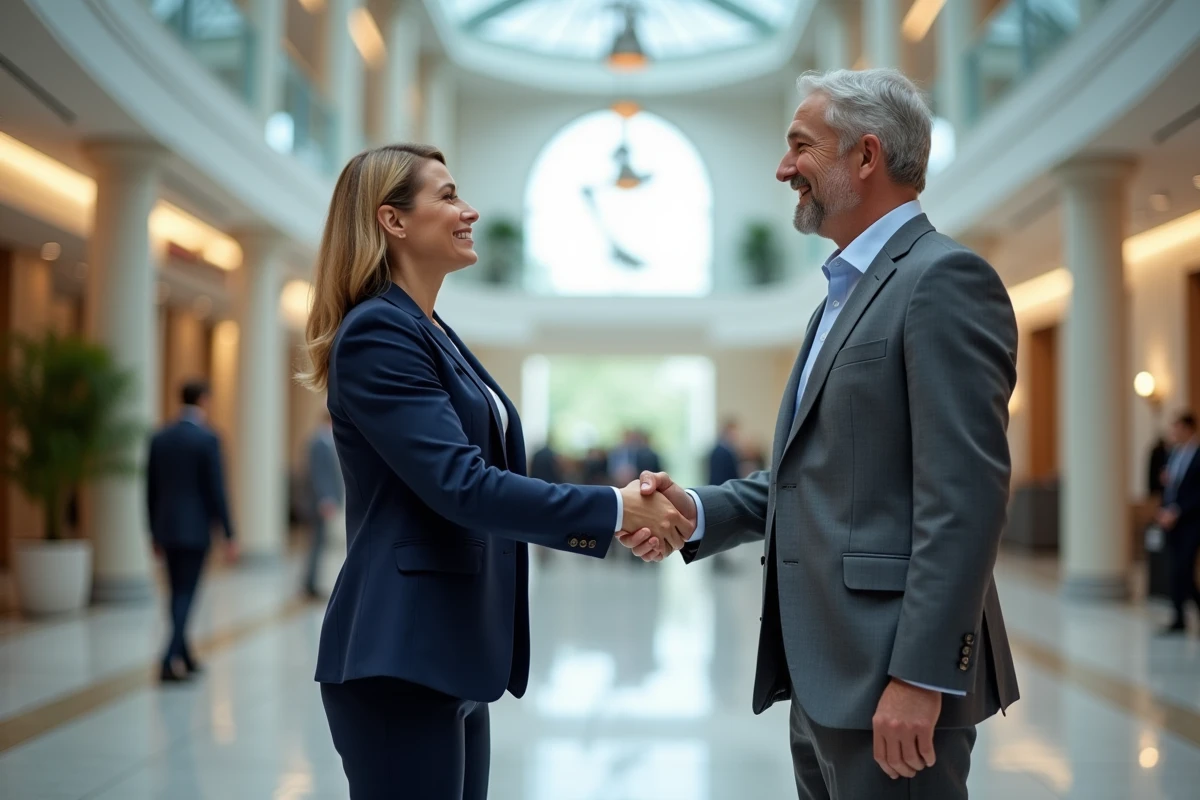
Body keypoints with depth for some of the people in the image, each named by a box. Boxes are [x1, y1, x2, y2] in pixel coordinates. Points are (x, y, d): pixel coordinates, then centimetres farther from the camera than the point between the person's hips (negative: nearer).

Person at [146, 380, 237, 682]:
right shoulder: (207, 439, -11)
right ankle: (170, 662, -10)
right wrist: (229, 535, -8)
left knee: (178, 593, 15)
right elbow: (217, 490, -13)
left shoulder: (159, 438, 6)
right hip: (195, 529, -5)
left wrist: (155, 532, 18)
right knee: (185, 594, -2)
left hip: (166, 528, 6)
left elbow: (151, 490, 10)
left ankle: (183, 658, 24)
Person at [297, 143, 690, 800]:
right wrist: (613, 506, -17)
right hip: (399, 658, -9)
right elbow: (462, 487, -22)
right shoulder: (377, 331, -14)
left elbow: (484, 483, 15)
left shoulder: (435, 335, 16)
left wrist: (615, 520, 4)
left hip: (449, 652, 9)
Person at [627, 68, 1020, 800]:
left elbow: (964, 492, -20)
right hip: (825, 678, 9)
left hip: (892, 673, -9)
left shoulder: (946, 279, -13)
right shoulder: (849, 293, 18)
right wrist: (698, 512, 4)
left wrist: (920, 676, -23)